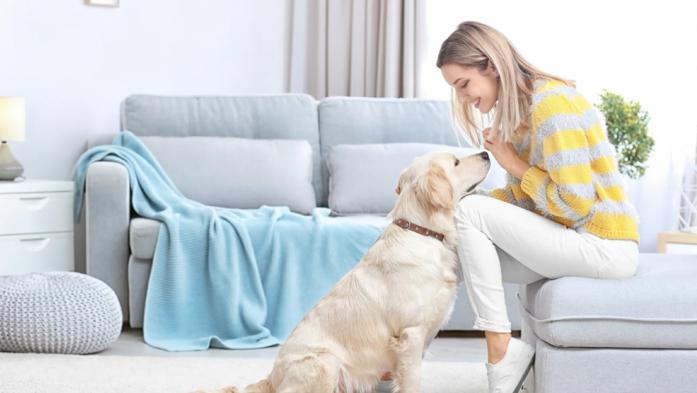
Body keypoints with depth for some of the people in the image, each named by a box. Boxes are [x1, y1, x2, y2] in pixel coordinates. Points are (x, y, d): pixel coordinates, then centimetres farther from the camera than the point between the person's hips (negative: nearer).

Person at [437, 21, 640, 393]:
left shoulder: (550, 102, -18)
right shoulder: (519, 108, 11)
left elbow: (575, 204, -23)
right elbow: (523, 198, 11)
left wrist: (515, 165, -12)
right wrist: (458, 199, -3)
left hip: (604, 245, -9)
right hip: (568, 239, 9)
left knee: (469, 212, -16)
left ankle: (500, 348, -13)